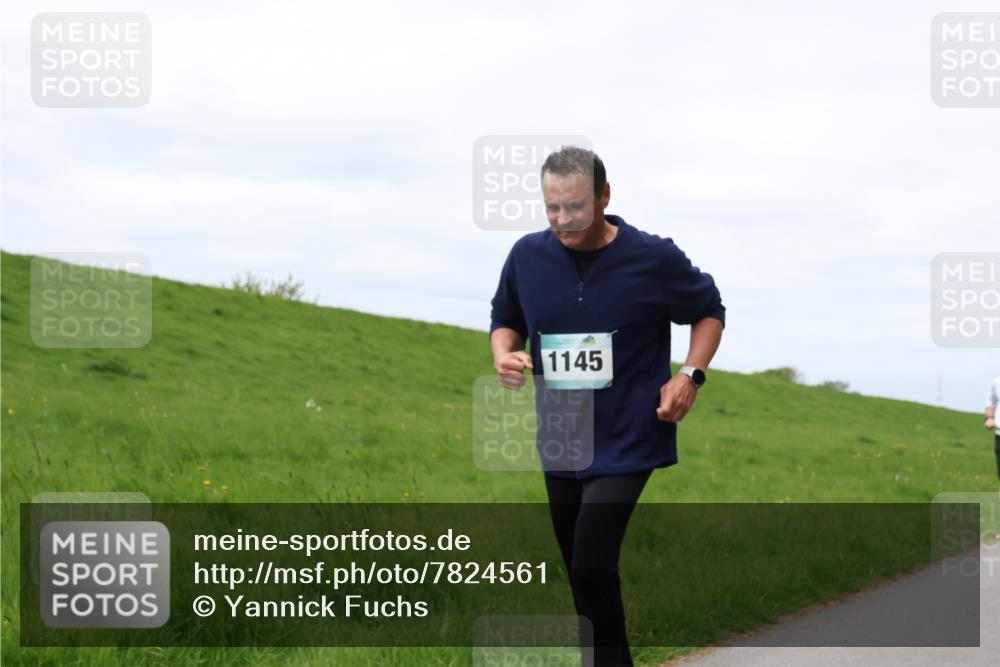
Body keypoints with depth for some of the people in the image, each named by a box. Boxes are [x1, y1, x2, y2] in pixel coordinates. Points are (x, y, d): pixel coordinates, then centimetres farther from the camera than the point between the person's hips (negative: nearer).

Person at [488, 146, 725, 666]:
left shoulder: (653, 258, -11)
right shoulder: (528, 256, -3)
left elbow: (709, 310, 5)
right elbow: (506, 319, 15)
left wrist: (690, 375, -10)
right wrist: (504, 354, -8)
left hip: (627, 442, -5)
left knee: (591, 568, -17)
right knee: (582, 575, 13)